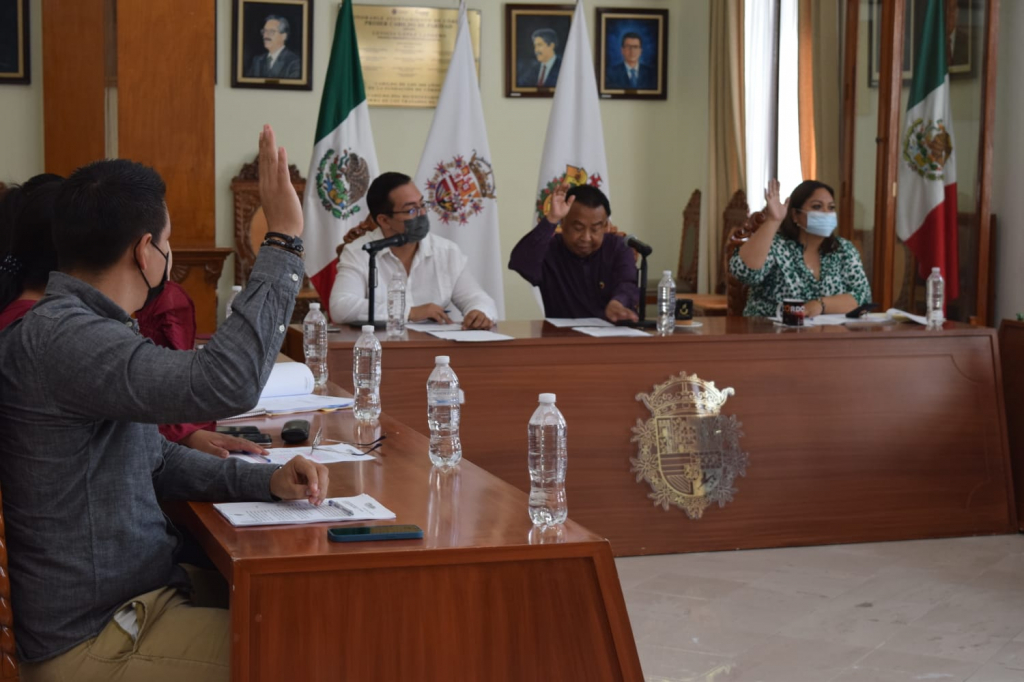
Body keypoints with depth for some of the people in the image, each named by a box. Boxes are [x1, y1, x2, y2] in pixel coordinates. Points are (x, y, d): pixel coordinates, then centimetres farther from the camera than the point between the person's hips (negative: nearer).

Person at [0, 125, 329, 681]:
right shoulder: (56, 337, -22)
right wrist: (282, 241, -26)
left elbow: (154, 457, 19)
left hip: (136, 604, 10)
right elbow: (223, 384, -34)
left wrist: (268, 480, 3)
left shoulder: (84, 327, 12)